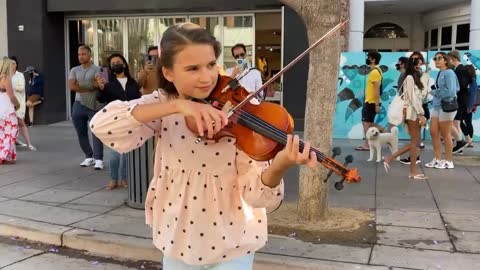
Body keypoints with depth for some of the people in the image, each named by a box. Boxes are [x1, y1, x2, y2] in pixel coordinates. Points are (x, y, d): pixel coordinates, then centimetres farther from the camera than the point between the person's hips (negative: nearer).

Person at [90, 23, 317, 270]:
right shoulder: (162, 103, -9)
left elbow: (256, 194, -20)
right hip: (176, 239, 2)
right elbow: (101, 126, -26)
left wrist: (279, 166, -42)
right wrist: (176, 105, -33)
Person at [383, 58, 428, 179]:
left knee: (414, 142, 9)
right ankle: (413, 172, -1)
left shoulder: (414, 78, 20)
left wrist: (420, 114, 10)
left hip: (415, 112, 9)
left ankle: (389, 158, 10)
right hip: (413, 112, -9)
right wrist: (421, 114, -19)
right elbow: (412, 98, -15)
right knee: (415, 142, -5)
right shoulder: (410, 77, -8)